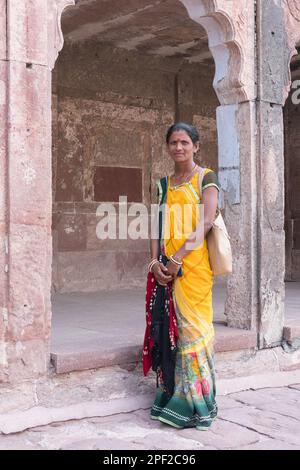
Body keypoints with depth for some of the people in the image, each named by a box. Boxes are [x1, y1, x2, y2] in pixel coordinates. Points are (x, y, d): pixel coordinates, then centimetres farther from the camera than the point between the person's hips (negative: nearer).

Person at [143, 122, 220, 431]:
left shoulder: (206, 178, 0)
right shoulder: (164, 185, 16)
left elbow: (206, 222, -12)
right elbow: (158, 226, 11)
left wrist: (179, 258, -18)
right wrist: (155, 261, -5)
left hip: (193, 264, -5)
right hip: (166, 266, 5)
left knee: (192, 326, -5)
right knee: (167, 327, 5)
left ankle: (197, 405, 4)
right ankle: (172, 398, 14)